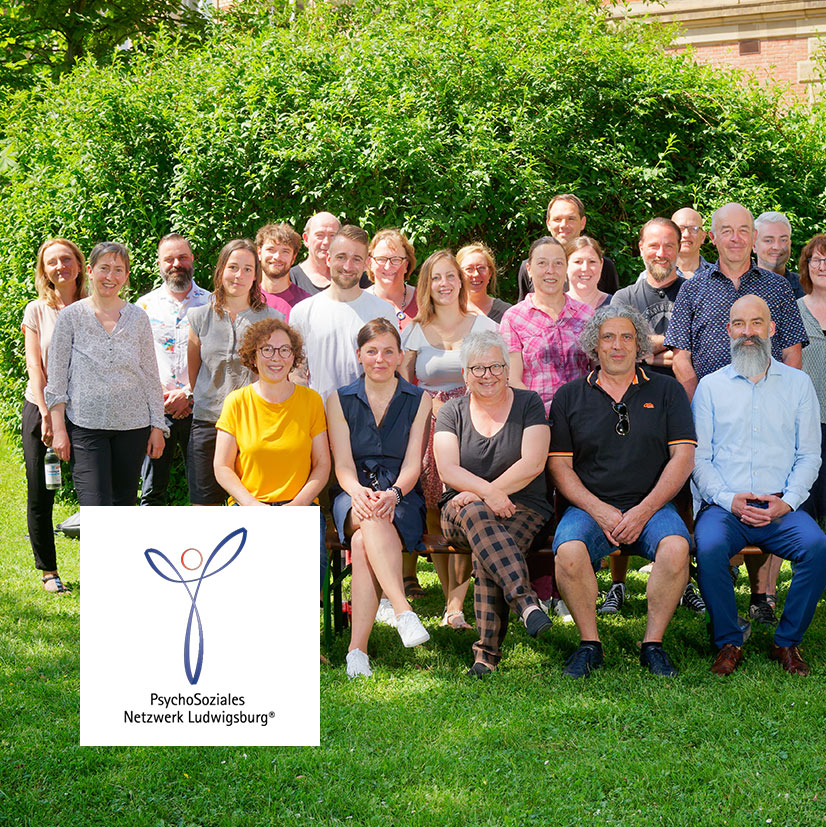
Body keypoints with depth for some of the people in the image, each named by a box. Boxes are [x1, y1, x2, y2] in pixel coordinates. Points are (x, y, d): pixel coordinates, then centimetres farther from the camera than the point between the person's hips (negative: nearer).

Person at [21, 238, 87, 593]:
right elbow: (34, 365, -2)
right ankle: (48, 569, 17)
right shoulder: (37, 310, 3)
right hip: (42, 409, 0)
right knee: (40, 496, 3)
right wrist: (46, 414, -10)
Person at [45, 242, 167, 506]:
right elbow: (56, 378, 1)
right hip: (85, 424, -3)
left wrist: (158, 426, 5)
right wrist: (58, 429, -5)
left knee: (124, 505, 9)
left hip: (132, 424, 3)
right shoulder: (71, 316, 1)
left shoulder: (138, 318, 7)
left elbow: (151, 377, 10)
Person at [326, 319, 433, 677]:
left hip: (401, 497, -1)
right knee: (372, 520, -38)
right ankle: (402, 610, -48)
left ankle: (357, 649, -37)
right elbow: (342, 464, 1)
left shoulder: (419, 400, 10)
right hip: (354, 497, 1)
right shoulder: (339, 401, 11)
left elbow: (412, 465, 1)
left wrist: (392, 493, -21)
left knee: (363, 543, -33)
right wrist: (358, 492, -22)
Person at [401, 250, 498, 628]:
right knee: (435, 520, -5)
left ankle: (455, 606, -13)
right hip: (429, 430, 2)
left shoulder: (483, 326, 9)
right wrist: (431, 406, -4)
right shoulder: (414, 332, 13)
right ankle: (450, 600, 6)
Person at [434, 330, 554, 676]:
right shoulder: (452, 412, 12)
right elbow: (448, 470, -2)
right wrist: (488, 492, -21)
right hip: (461, 513, 1)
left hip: (524, 509, -1)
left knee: (485, 552, -33)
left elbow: (532, 464, -6)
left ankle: (488, 649, -27)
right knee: (476, 515, -37)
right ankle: (526, 600, -46)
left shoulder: (528, 404, 7)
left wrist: (480, 494, -14)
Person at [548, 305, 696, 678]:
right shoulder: (569, 396, 12)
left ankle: (653, 644, -14)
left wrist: (642, 512, -9)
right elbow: (559, 466, 6)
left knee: (675, 547, -31)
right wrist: (600, 511, -9)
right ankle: (590, 644, -12)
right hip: (589, 506, 0)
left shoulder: (666, 391, 11)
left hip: (651, 507, 0)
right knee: (569, 551, -31)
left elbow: (683, 458, 3)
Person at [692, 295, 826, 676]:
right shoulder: (710, 386, 12)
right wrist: (728, 499, -11)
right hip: (724, 506, -1)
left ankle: (787, 642, -9)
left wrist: (788, 501, -8)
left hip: (781, 506, 1)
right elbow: (699, 457, 6)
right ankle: (728, 643, -12)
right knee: (708, 547, -32)